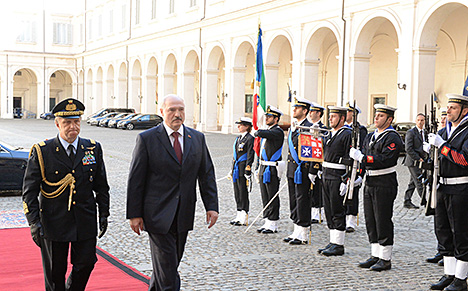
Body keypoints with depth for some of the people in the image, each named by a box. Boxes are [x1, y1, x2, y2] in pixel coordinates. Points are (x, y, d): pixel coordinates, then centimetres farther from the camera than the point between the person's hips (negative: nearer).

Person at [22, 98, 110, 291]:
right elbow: (29, 191, -5)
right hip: (53, 222, -2)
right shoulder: (42, 152, -6)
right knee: (55, 272, 8)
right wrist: (34, 222, -12)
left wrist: (103, 214, 7)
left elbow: (101, 186, 11)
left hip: (85, 222, 2)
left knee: (86, 264, 5)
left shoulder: (94, 149, 3)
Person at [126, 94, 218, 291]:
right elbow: (135, 180, -5)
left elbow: (207, 174, 9)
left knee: (172, 262, 16)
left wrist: (211, 206, -1)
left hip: (184, 215, 5)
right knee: (167, 267, -5)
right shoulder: (146, 139, -6)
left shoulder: (197, 138, 7)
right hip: (158, 214, -5)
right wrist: (134, 214, -8)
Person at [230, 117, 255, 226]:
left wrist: (247, 171, -18)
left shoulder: (249, 138, -10)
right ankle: (239, 216, 19)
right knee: (237, 193, 11)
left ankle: (244, 218, 2)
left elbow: (250, 156, -14)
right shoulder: (238, 138, 16)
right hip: (236, 169, 9)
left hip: (243, 169, -9)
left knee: (243, 193, -4)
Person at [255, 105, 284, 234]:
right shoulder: (267, 131, 17)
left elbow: (262, 133, -29)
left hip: (272, 169, -9)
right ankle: (267, 223, 18)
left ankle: (273, 225, 3)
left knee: (272, 198, -3)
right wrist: (260, 168, 20)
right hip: (264, 168, 9)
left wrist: (258, 132, -5)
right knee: (265, 198, 11)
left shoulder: (278, 132, -12)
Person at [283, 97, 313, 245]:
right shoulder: (293, 128, 16)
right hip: (292, 169, 9)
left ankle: (303, 236, 3)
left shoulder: (309, 128, -11)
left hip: (302, 169, -9)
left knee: (302, 201, -4)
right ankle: (296, 232, 20)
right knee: (293, 201, 12)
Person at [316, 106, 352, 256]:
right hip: (326, 176, 9)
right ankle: (333, 242, 18)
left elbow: (350, 159, -16)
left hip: (338, 177, -9)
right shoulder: (330, 133, 16)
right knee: (329, 211, 11)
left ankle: (339, 245, 2)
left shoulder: (347, 135, -10)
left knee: (338, 212, -4)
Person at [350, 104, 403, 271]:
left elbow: (384, 160, -22)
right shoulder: (371, 136, 16)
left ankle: (385, 259, 4)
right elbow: (363, 156, 17)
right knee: (370, 221, 11)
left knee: (383, 222, -4)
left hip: (384, 184, -8)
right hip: (370, 182, 8)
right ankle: (375, 255, 21)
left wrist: (361, 157, -22)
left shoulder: (393, 138, -11)